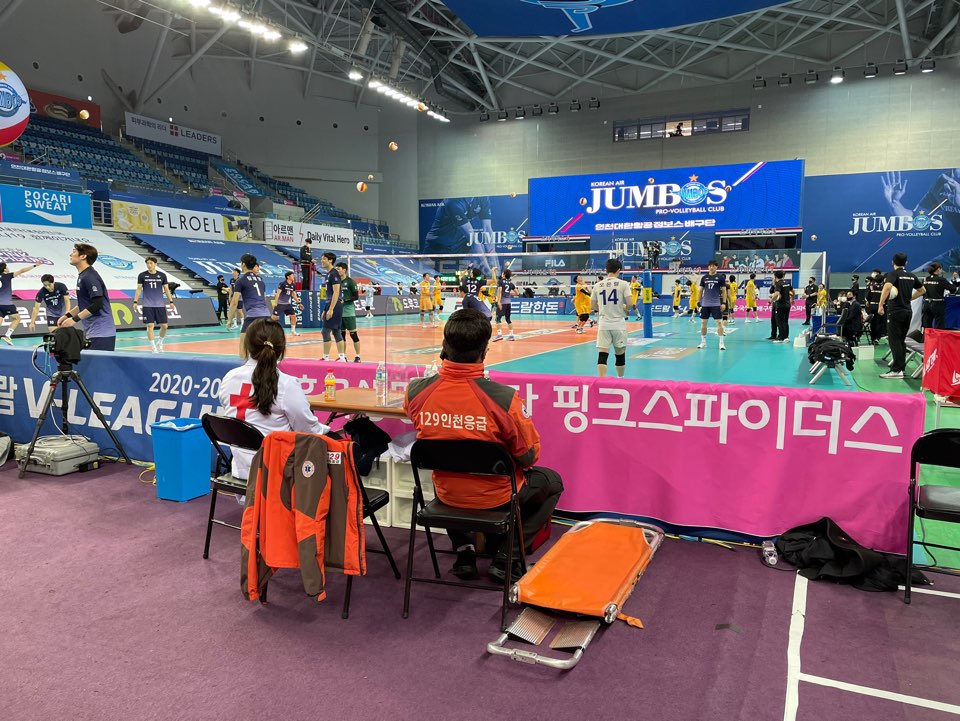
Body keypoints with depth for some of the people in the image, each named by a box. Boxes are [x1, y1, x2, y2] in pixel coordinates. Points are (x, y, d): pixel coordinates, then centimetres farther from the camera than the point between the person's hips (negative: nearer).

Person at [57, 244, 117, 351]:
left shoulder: (90, 277, -14)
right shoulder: (82, 277, 15)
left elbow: (97, 304, -21)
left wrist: (75, 319, -19)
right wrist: (68, 315, 17)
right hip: (92, 333, 9)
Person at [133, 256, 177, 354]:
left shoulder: (162, 275, 4)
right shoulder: (142, 275, 1)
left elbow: (166, 289, 9)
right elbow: (139, 289, 4)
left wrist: (171, 302, 4)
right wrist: (135, 301, -5)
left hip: (160, 305, 2)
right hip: (148, 306, -2)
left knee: (164, 325, 0)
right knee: (150, 326, -5)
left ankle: (159, 343, 24)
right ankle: (153, 347, 1)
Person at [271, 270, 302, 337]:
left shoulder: (293, 285, 4)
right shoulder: (282, 283, -14)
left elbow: (294, 295, 15)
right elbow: (278, 293, -16)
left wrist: (299, 303, 11)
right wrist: (275, 303, -22)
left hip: (288, 304, 6)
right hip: (280, 303, -6)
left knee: (293, 316, 1)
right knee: (274, 317, -7)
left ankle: (293, 330, 13)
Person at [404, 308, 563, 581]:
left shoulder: (416, 391, -20)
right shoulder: (503, 398, -31)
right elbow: (528, 457, -17)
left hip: (447, 494, 4)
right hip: (495, 497, -3)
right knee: (552, 482, 25)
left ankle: (464, 550, 30)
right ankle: (506, 556, 17)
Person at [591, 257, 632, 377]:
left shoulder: (597, 285, 4)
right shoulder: (623, 284, -4)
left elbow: (592, 306, 11)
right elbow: (629, 303, -12)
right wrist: (626, 310, 10)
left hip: (604, 324, 1)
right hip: (619, 324, -1)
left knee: (602, 354, -4)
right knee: (620, 354, 14)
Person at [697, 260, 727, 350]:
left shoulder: (720, 277, -1)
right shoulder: (704, 277, 6)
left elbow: (724, 291, 1)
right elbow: (701, 290, 12)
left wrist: (724, 302, -7)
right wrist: (699, 302, 7)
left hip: (716, 304, -3)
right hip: (705, 304, 3)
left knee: (719, 322, -7)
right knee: (703, 322, 6)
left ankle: (721, 343, -2)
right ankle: (703, 342, 17)